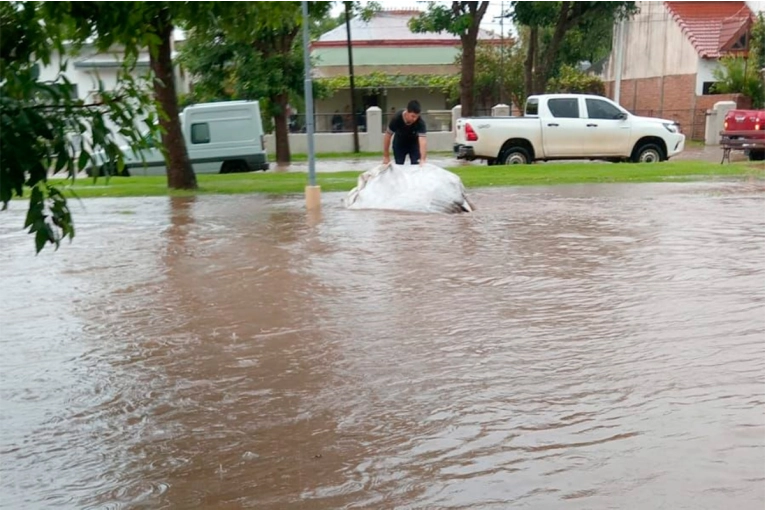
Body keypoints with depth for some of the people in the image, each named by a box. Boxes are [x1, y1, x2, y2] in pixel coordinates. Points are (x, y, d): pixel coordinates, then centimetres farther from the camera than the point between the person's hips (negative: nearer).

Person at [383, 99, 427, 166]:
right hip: (399, 143, 0)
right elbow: (388, 136, -21)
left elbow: (422, 140, -44)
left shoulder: (420, 122, -35)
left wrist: (422, 159, -57)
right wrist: (386, 157, -17)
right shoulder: (396, 118, -32)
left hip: (414, 143, 0)